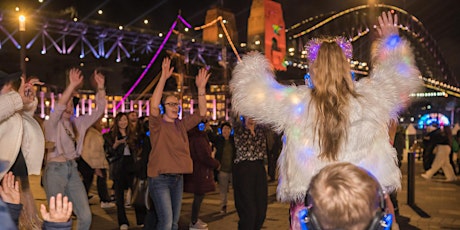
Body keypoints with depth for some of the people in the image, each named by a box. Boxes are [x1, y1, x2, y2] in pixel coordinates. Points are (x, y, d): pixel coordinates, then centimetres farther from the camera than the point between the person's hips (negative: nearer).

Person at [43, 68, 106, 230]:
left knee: (86, 216, 0)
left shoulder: (78, 123, 12)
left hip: (72, 169, 5)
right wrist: (72, 85, -32)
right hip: (55, 170, -5)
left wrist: (100, 87, -5)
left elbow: (99, 110, 8)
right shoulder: (52, 124, -3)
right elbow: (59, 106, -22)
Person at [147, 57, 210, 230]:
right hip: (160, 178, -6)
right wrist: (163, 78, -30)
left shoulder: (181, 125, 10)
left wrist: (201, 88, -7)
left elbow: (201, 113, 5)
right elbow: (153, 106, -22)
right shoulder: (157, 124, -5)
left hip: (178, 178, 6)